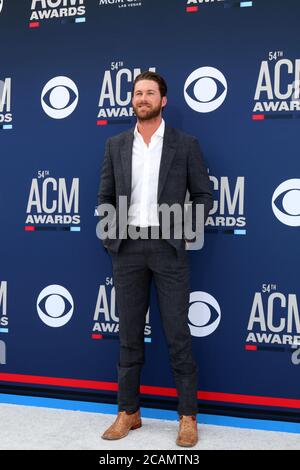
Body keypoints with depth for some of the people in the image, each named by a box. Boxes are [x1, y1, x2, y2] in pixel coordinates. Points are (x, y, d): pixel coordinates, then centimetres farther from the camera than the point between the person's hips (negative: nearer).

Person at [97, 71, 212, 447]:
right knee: (129, 333, 9)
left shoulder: (185, 144, 3)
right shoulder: (116, 145, 10)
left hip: (168, 247, -2)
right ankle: (129, 412, 22)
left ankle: (188, 416, 15)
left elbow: (203, 195, 4)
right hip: (127, 247, 3)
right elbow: (105, 196, 12)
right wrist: (111, 238, 3)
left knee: (177, 334, 1)